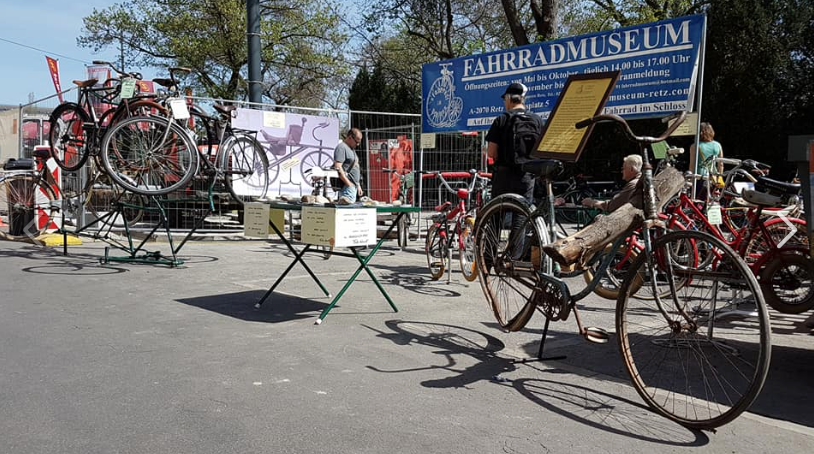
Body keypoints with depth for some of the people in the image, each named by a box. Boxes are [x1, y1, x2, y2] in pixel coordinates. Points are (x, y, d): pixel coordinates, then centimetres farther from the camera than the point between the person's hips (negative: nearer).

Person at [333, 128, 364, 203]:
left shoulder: (351, 149, 23)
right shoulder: (341, 147, -9)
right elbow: (338, 167, -20)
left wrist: (358, 186, 23)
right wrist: (349, 184, -22)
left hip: (353, 186, 10)